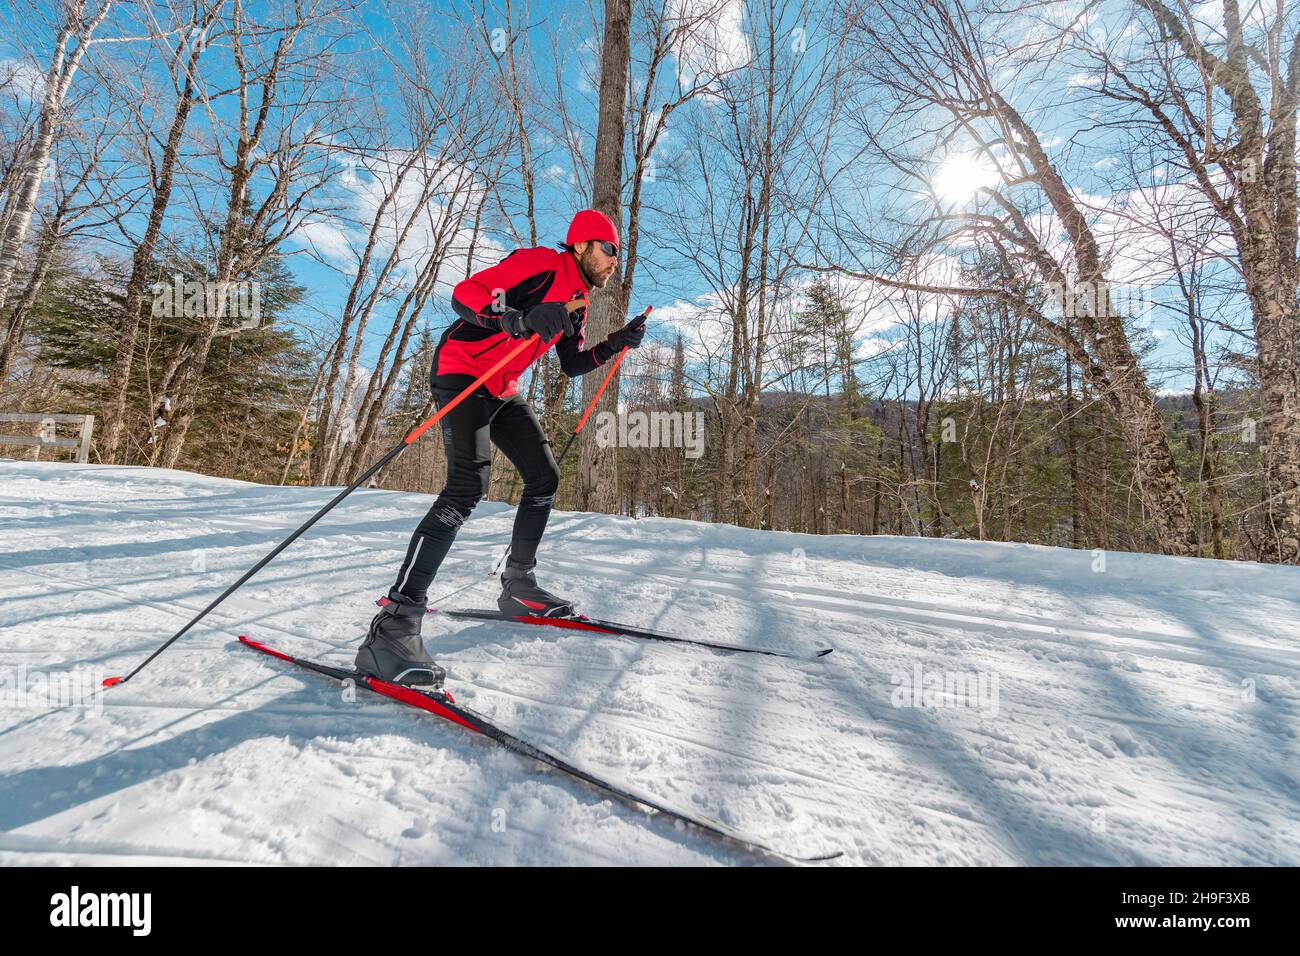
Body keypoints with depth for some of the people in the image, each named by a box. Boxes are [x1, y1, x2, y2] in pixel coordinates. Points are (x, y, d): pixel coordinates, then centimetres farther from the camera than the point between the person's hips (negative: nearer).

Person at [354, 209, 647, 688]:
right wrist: (517, 320, -36)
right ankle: (393, 626, -27)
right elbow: (464, 293, -19)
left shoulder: (577, 298, 16)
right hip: (461, 371, -10)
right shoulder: (540, 264, -11)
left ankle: (518, 585, 19)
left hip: (502, 390, 10)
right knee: (467, 487, -26)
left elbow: (572, 364, 19)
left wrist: (617, 343, 8)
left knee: (544, 477, 5)